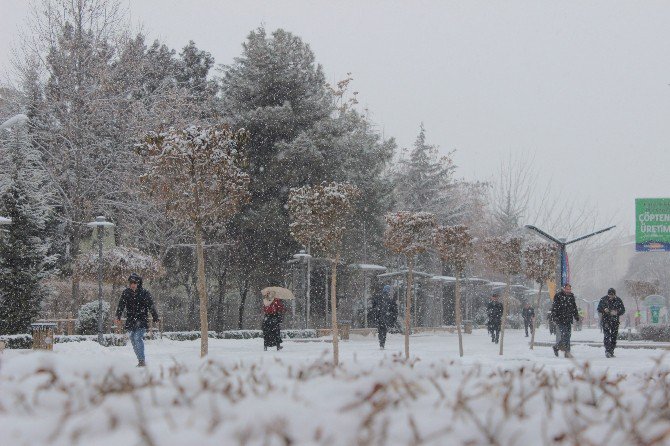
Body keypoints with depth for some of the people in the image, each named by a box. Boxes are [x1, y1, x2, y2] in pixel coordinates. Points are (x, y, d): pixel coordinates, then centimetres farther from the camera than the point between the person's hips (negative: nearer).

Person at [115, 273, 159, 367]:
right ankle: (140, 361, 15)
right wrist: (118, 317, -6)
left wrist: (155, 318, 2)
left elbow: (151, 306, 2)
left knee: (138, 338, -20)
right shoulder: (126, 293, 5)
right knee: (133, 341, 6)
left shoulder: (144, 293, -3)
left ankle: (142, 361, -21)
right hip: (130, 322, 4)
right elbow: (121, 305, 5)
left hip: (142, 321, -4)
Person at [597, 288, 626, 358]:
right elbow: (599, 309, 2)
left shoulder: (618, 300, -1)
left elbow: (623, 310, 3)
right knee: (607, 335, -15)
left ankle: (611, 352, 12)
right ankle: (607, 351, -21)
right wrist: (604, 310, -19)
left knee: (614, 336, 3)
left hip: (615, 320, 2)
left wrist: (617, 312, -18)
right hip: (606, 320, -2)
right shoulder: (603, 299, -3)